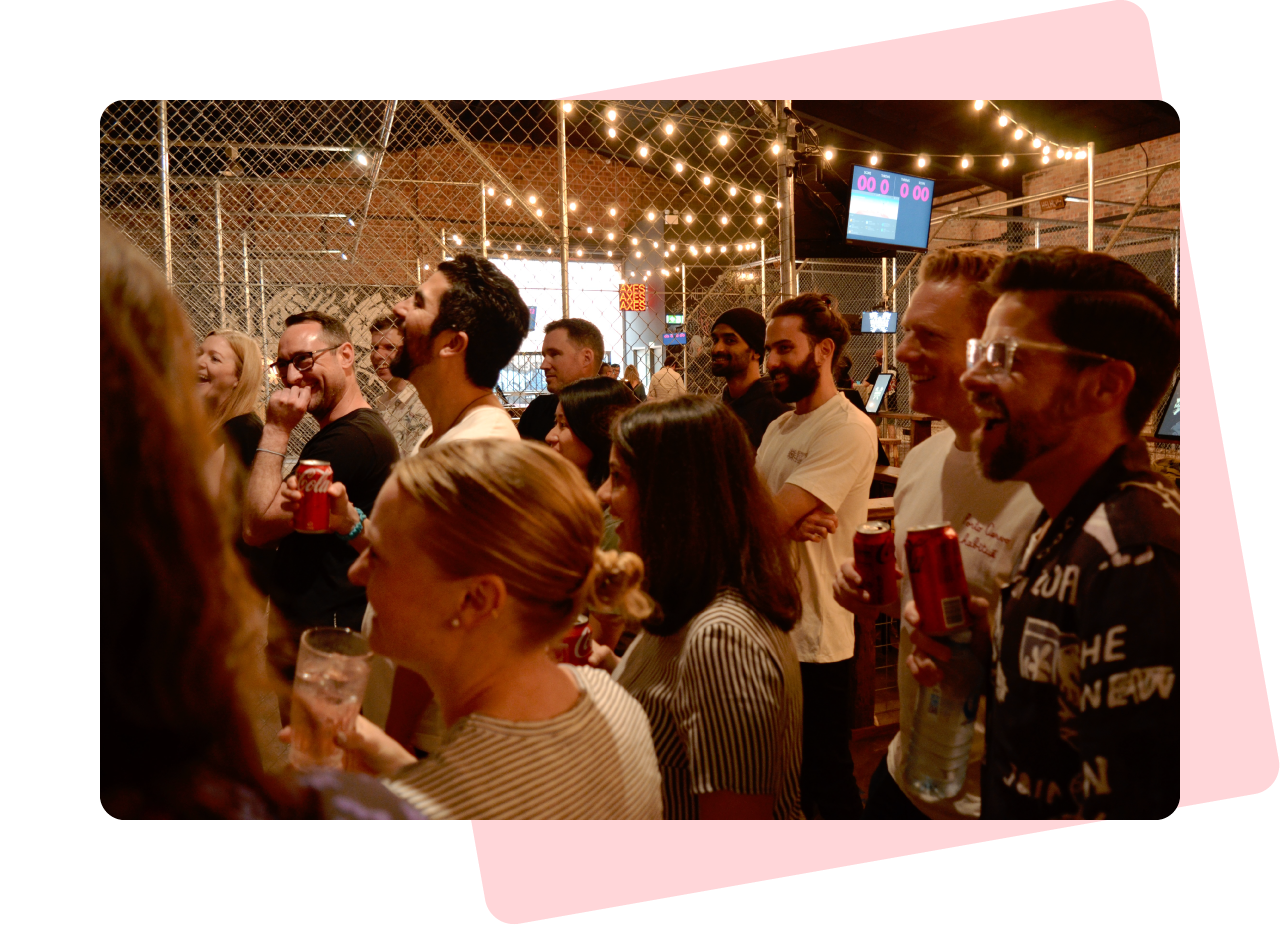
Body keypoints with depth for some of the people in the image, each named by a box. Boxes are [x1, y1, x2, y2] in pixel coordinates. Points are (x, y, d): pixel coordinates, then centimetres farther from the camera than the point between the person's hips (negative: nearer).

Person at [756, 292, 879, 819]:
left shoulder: (849, 430, -17)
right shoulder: (779, 427, 13)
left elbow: (771, 516, -24)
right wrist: (790, 522, -16)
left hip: (814, 637, -8)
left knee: (827, 779, 7)